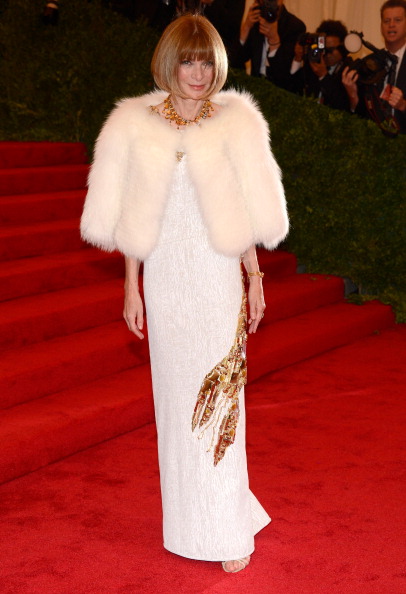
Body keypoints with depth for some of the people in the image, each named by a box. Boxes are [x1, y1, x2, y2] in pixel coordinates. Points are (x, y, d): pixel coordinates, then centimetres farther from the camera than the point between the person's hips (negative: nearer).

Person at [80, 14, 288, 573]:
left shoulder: (235, 123, 1)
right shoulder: (135, 126, 2)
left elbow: (250, 216, 6)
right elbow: (129, 221, 5)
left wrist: (255, 279, 5)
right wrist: (131, 287, 4)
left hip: (218, 280, -1)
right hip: (164, 282, 1)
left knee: (219, 396, -1)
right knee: (175, 397, 9)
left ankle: (230, 530, 9)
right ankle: (189, 515, 25)